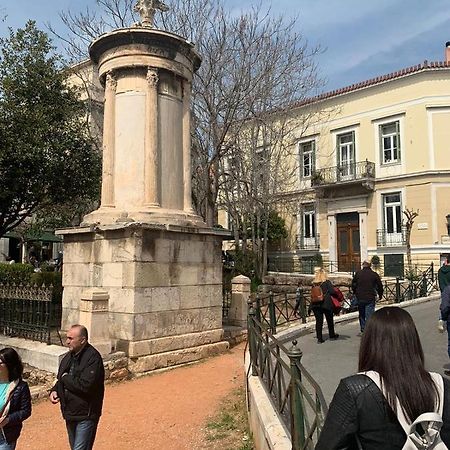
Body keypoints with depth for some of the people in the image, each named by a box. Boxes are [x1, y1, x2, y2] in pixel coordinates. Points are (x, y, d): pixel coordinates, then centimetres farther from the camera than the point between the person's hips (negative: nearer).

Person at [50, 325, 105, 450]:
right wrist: (54, 390, -3)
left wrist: (65, 378, -15)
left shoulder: (93, 357, -21)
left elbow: (86, 385, -29)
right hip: (70, 413, 9)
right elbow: (60, 379, 19)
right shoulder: (69, 356, 7)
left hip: (86, 415, -9)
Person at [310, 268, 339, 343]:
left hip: (316, 305, 2)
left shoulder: (314, 283, 1)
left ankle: (319, 338, 5)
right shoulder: (327, 282, -7)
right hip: (326, 304, -2)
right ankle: (332, 335, 33)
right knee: (329, 320, 16)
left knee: (318, 321, 6)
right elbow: (332, 292, -13)